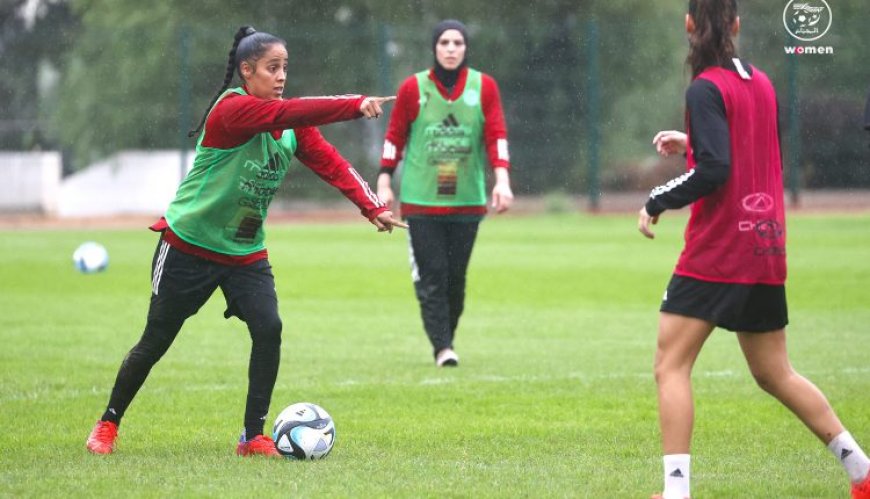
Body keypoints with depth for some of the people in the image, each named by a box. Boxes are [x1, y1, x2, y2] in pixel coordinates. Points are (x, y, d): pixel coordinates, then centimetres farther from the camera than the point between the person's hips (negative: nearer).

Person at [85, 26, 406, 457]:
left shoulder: (292, 126, 0)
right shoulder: (232, 109, -22)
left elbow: (330, 163, -9)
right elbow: (285, 113, -37)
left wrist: (373, 207, -22)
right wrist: (356, 105, -43)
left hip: (246, 252, 5)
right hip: (188, 247, -5)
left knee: (269, 329, -15)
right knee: (155, 341, 5)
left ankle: (253, 437, -4)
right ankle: (108, 424, 26)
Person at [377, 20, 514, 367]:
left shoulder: (484, 87, 3)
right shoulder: (413, 88, 0)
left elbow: (496, 134, -2)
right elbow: (394, 136, 6)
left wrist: (502, 179, -14)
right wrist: (384, 183, 2)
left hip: (467, 199, 1)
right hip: (421, 199, -1)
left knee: (456, 276, 4)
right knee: (431, 275, -8)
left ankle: (447, 339, 19)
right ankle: (442, 347, -8)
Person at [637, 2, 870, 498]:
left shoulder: (707, 89, -12)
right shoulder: (762, 84, 10)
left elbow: (713, 171, -20)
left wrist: (657, 202, -8)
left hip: (716, 253, -7)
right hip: (766, 251, 7)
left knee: (671, 367, -4)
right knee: (774, 373, 18)